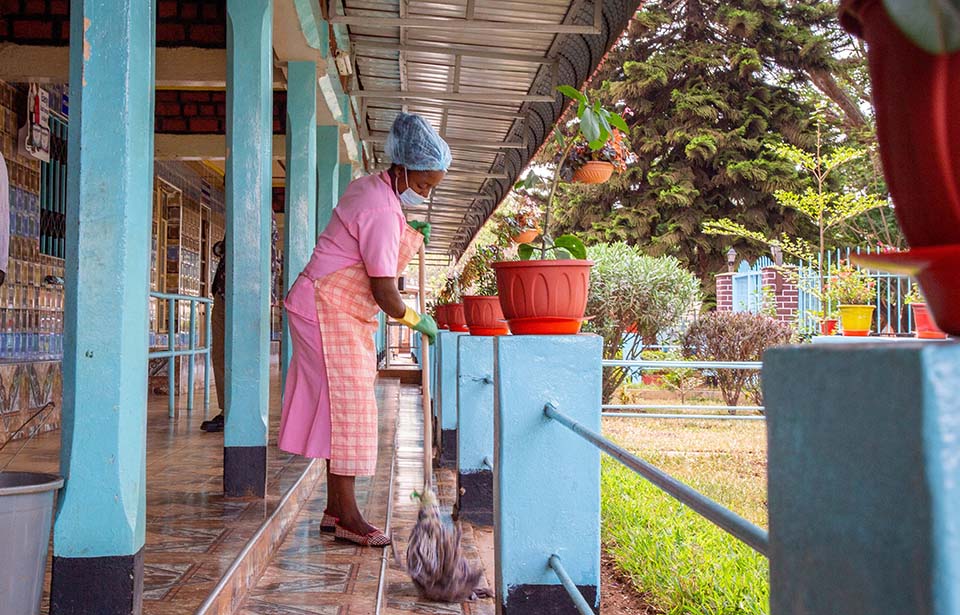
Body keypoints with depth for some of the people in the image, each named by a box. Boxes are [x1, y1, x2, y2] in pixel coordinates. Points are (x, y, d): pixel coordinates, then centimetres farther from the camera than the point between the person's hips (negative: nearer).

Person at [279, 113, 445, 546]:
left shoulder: (371, 187, 10)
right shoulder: (382, 211, -21)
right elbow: (383, 289, -22)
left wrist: (411, 235, 8)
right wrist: (415, 319, -5)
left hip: (344, 312, 10)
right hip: (328, 309, -10)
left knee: (343, 408, 9)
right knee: (348, 405, -10)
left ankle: (334, 510, 15)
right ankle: (347, 515, -5)